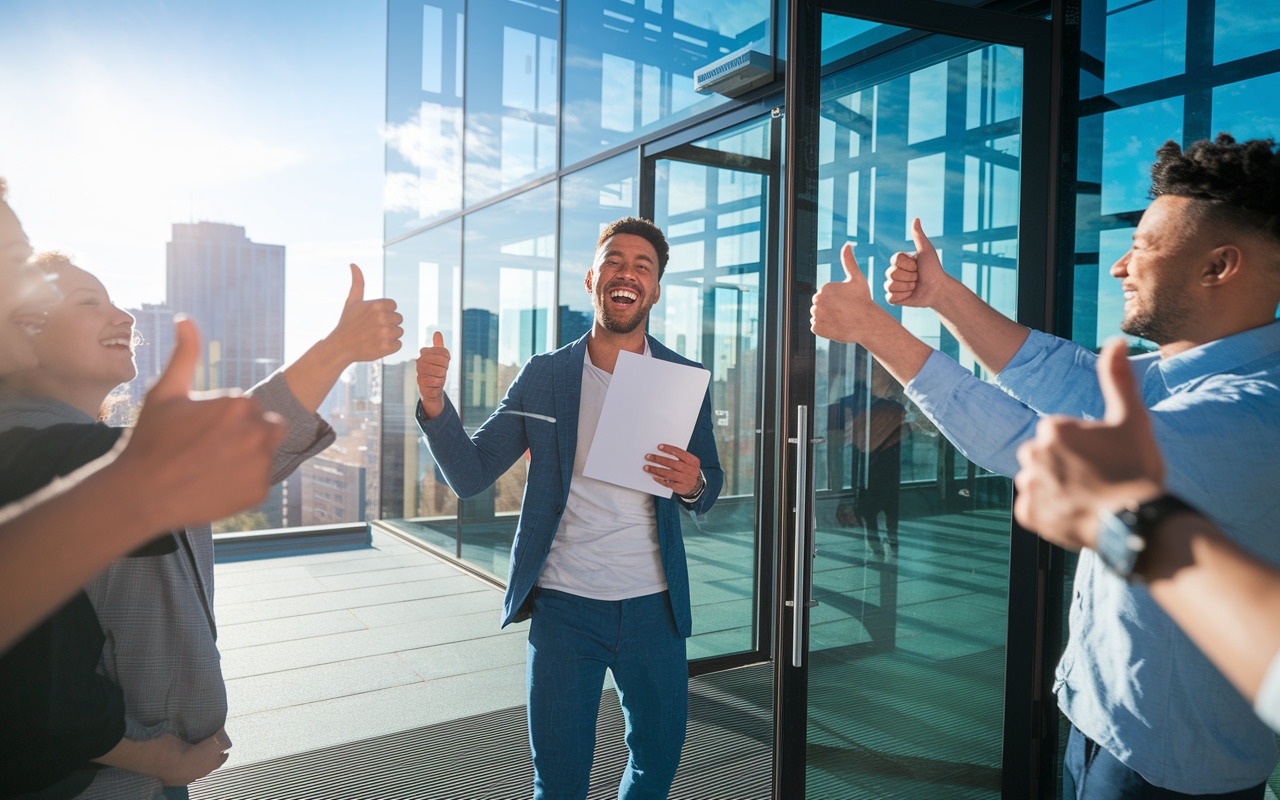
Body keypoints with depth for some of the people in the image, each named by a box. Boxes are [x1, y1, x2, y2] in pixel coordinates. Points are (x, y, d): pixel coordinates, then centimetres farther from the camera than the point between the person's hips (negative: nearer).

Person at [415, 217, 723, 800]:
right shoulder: (544, 376, -3)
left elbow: (708, 490, 10)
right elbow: (469, 476, -3)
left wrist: (693, 484, -15)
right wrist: (434, 402, -20)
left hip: (654, 608, 2)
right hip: (565, 605, -1)